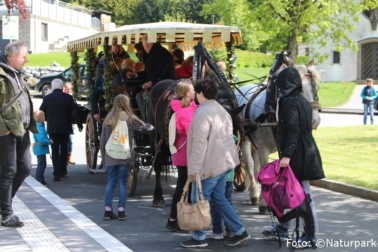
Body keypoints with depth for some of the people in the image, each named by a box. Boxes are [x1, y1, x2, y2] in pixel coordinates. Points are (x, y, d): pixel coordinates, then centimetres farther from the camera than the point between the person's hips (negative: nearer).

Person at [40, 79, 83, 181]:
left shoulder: (47, 98, -3)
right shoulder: (68, 97, -4)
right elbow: (75, 112, -7)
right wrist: (79, 124, 4)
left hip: (52, 128, -1)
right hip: (65, 128, 1)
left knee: (55, 150, 2)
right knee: (64, 149, 17)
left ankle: (57, 173, -8)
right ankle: (63, 171, 22)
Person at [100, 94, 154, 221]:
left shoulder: (108, 119, 5)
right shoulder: (129, 118, -5)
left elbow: (102, 140, 7)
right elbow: (143, 127, 7)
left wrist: (104, 156, 15)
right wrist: (152, 127, 29)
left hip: (110, 157, 3)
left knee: (111, 182, 9)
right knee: (122, 182, 3)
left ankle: (108, 211, 8)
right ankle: (121, 211, 2)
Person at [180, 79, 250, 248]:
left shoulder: (202, 112, -17)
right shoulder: (222, 110, 14)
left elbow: (199, 143, -22)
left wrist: (194, 168, -19)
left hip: (209, 165, -9)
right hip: (223, 162, 9)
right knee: (219, 199, 16)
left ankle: (199, 238, 8)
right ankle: (239, 231, 14)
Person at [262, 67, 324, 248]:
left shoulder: (289, 102, -15)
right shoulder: (303, 101, 12)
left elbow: (292, 131, -22)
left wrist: (287, 155, -25)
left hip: (297, 155, -9)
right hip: (306, 151, 9)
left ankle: (311, 235, 2)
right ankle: (283, 228, 26)